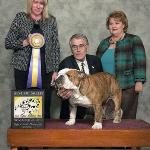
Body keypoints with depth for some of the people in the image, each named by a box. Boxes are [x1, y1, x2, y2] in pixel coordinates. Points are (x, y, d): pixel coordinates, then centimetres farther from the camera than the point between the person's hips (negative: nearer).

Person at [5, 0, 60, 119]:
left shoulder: (51, 20, 7)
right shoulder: (20, 18, 4)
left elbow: (56, 47, 8)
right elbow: (8, 43, 4)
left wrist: (55, 70, 2)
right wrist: (25, 42, -13)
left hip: (45, 70, 1)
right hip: (23, 69, -1)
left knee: (45, 105, 0)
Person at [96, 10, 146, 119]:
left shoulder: (133, 40, 0)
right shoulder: (104, 43, 15)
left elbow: (140, 62, -6)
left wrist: (139, 81, -13)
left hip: (127, 88, -4)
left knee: (126, 118, -1)